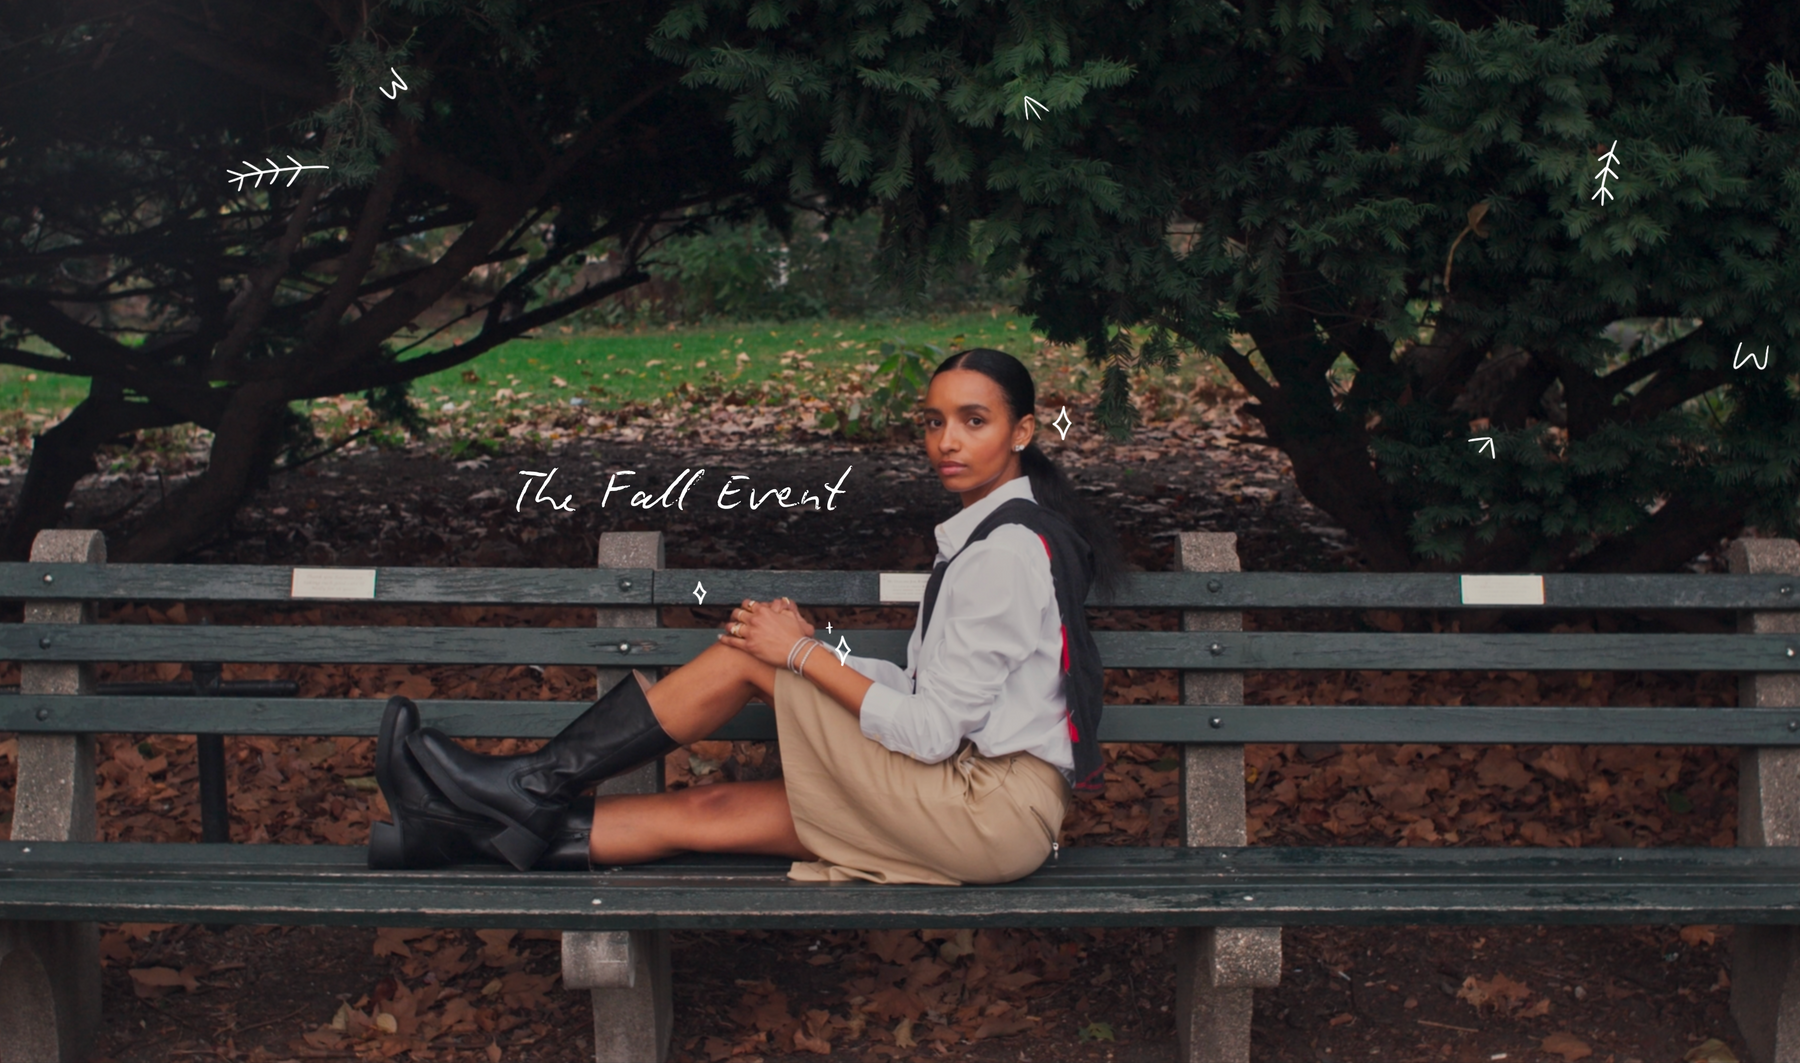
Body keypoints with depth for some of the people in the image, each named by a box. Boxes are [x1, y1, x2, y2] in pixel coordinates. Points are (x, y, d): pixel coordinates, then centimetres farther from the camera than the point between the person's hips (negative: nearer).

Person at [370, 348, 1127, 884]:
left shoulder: (1008, 548, -16)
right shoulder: (988, 531, 15)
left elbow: (932, 730, -19)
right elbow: (942, 695, 14)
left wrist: (802, 654, -11)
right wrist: (810, 649, 4)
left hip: (995, 809, -9)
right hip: (970, 795, 9)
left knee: (748, 654, -10)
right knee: (710, 811, 2)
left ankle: (533, 788, -2)